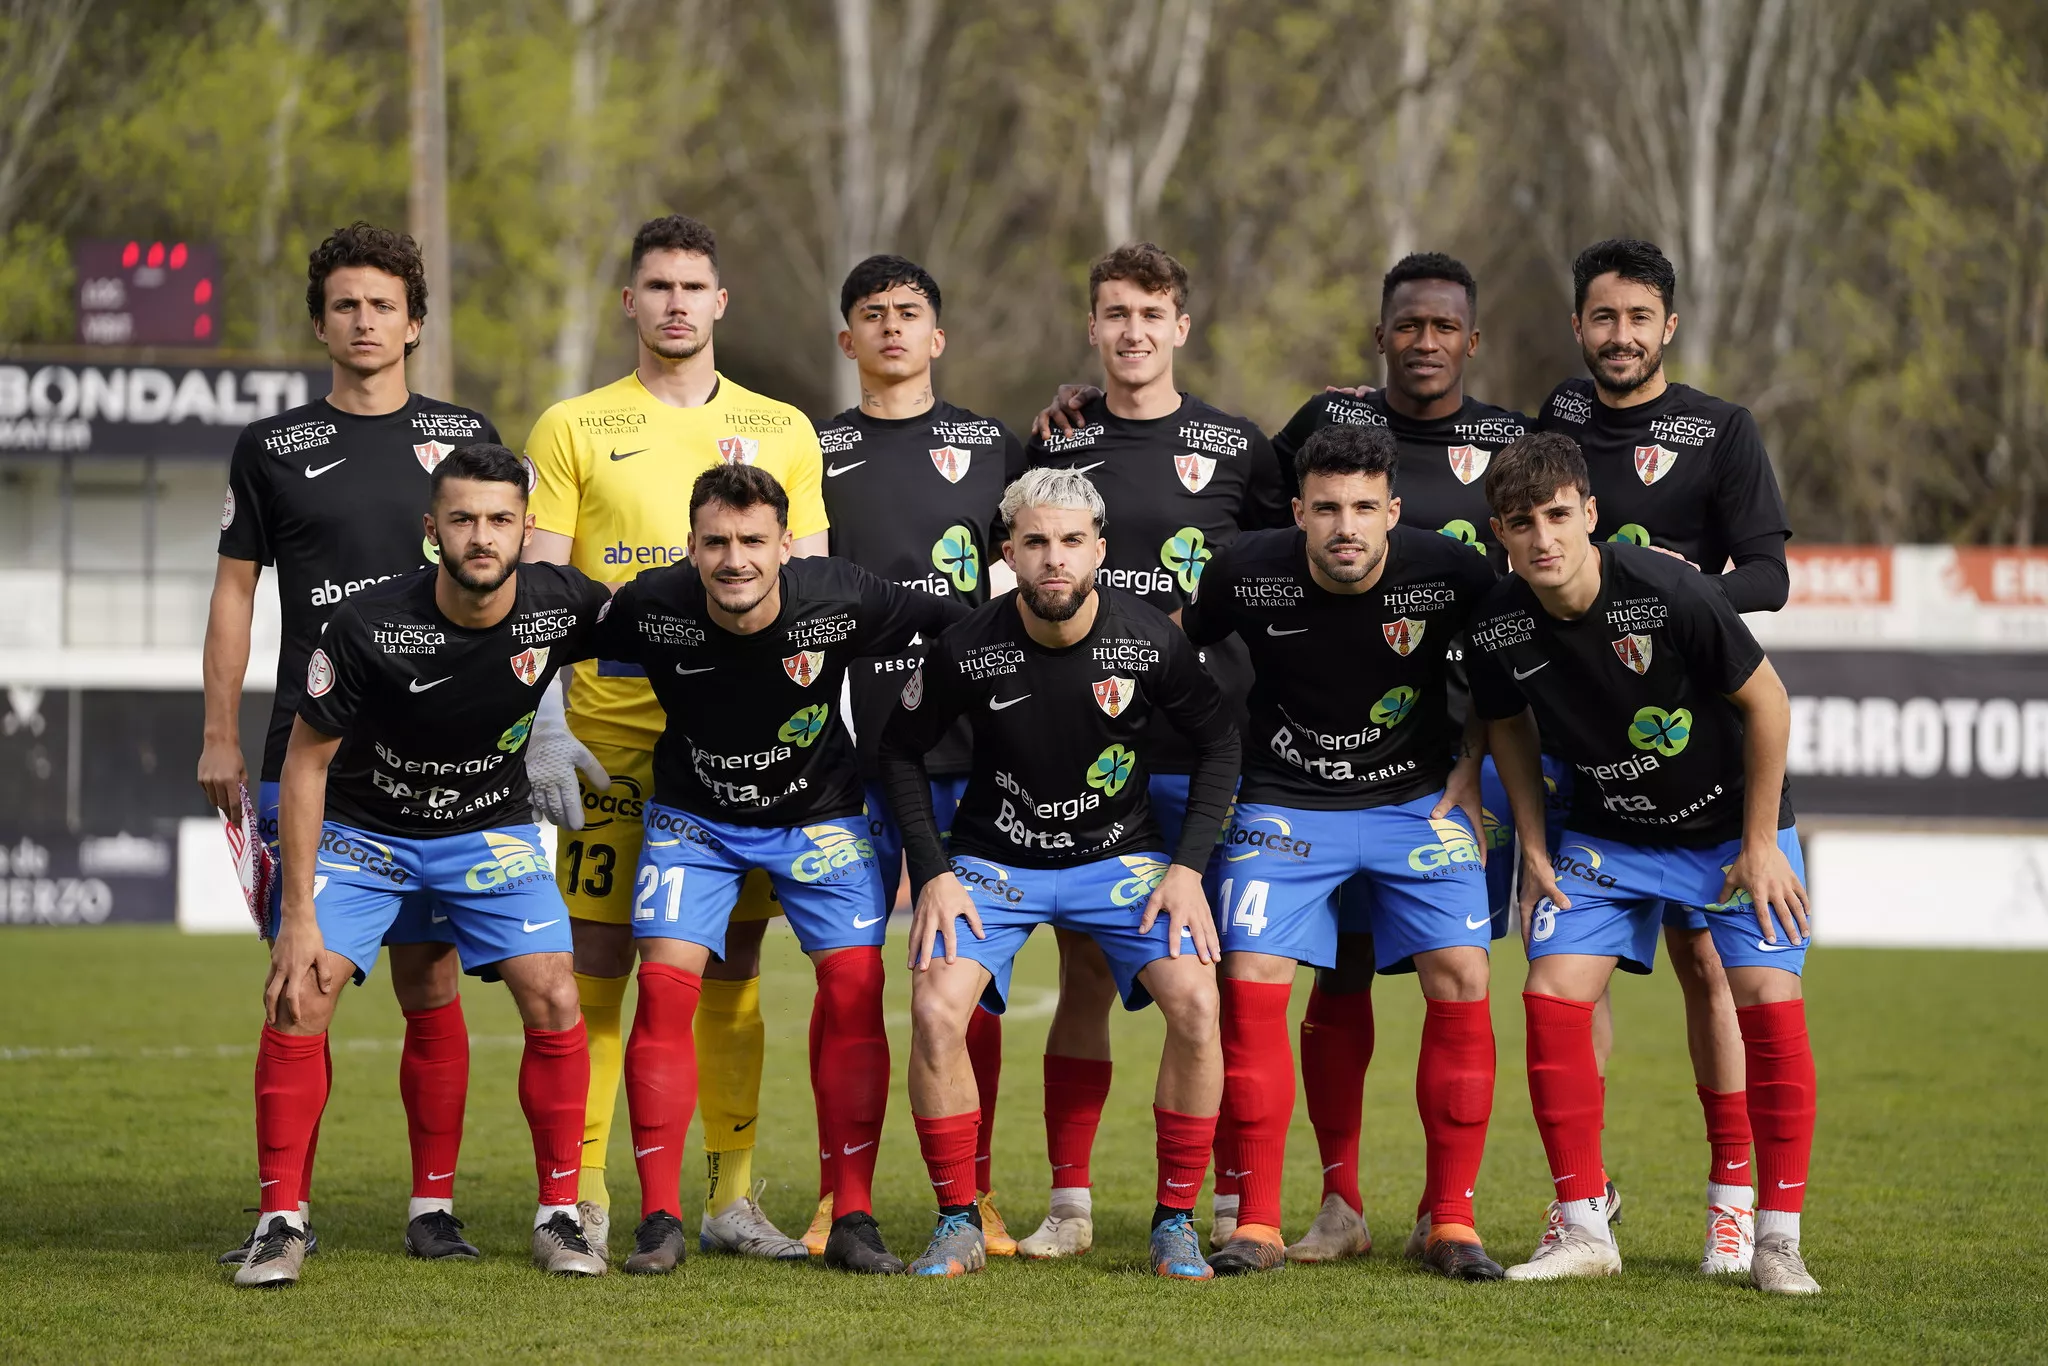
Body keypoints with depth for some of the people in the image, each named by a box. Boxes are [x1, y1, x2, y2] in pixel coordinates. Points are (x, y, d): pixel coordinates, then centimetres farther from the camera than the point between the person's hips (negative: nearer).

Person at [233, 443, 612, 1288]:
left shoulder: (557, 607, -18)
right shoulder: (370, 626, -26)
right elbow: (307, 760, -16)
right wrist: (299, 914, -18)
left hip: (492, 828, 2)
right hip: (361, 828, -2)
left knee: (554, 1003, -14)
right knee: (299, 999, -18)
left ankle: (559, 1216, 2)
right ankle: (281, 1222, -6)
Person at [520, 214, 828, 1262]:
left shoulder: (781, 432, 11)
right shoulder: (573, 429, 5)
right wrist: (544, 725, -9)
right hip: (610, 731, -2)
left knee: (732, 961, 3)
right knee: (598, 958, -3)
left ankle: (731, 1196, 9)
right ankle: (584, 1197, 3)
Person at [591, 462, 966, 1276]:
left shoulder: (840, 600, -25)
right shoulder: (653, 608, -23)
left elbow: (959, 628, -9)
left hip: (818, 814, 0)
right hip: (692, 817, 0)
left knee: (855, 984, -13)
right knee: (665, 985, -16)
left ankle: (852, 1219, -4)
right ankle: (659, 1220, -7)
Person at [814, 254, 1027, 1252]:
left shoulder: (990, 447, 12)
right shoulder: (814, 450, 11)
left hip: (966, 749, 0)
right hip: (849, 748, 0)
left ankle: (975, 1197, 4)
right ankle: (839, 1197, 4)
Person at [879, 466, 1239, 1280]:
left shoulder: (1149, 641, -15)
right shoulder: (969, 649, -16)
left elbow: (1217, 741, 1)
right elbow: (902, 751, 0)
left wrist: (1188, 867, -7)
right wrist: (932, 875, -7)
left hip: (1120, 856, 0)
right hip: (995, 861, 0)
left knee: (1196, 1001, -22)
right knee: (935, 1009, -24)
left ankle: (1175, 1222, -7)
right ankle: (958, 1227, -7)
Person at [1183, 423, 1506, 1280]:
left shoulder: (1453, 575, -15)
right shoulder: (1247, 575, -16)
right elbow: (1180, 655, 5)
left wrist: (1470, 770, 0)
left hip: (1417, 799, 0)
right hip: (1284, 803, 0)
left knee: (1460, 978, -13)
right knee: (1251, 980, -15)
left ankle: (1451, 1222, -2)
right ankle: (1256, 1224, -6)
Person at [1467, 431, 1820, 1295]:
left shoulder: (1669, 593, -27)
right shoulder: (1500, 631, -16)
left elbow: (1765, 700, -15)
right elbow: (1508, 728, 7)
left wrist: (1761, 843, -12)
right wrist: (1535, 852, 2)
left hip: (1732, 824, -3)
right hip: (1608, 830, 3)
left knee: (1769, 1003, -16)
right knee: (1553, 995, -12)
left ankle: (1778, 1239, -5)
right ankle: (1583, 1228, -1)